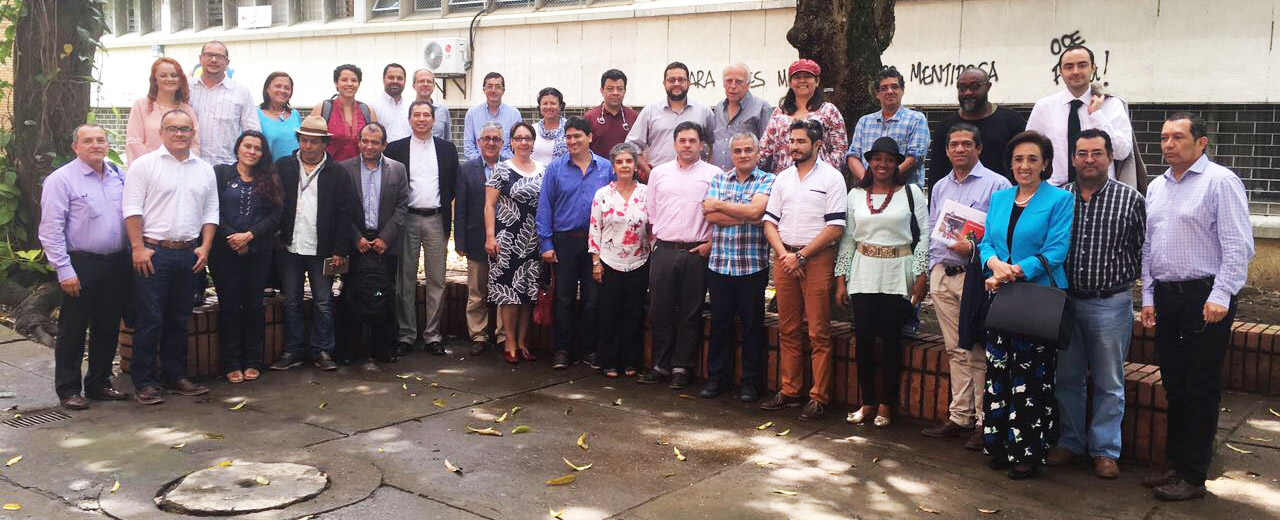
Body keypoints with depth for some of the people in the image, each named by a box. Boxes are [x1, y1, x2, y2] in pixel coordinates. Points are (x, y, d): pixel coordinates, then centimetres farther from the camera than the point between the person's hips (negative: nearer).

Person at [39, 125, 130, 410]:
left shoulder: (121, 176, 9)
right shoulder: (61, 180, -6)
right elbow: (51, 230, -9)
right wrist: (65, 271, -13)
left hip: (116, 265, 5)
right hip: (81, 266, -5)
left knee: (108, 328, 13)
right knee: (73, 330, 3)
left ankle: (99, 383, 26)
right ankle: (68, 389, 14)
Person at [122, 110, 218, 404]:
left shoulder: (204, 170, 12)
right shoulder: (144, 165, -2)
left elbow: (210, 212, 13)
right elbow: (132, 209, -7)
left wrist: (205, 247, 3)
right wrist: (138, 247, -13)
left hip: (188, 254, 5)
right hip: (153, 252, -5)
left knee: (179, 319, 12)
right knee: (149, 319, -3)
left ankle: (174, 376, 22)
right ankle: (143, 382, 5)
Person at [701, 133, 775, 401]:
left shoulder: (768, 181, 1)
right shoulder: (719, 180, 11)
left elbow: (754, 210, -16)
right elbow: (709, 215, -3)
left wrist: (719, 205, -5)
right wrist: (746, 217, -12)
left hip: (752, 265, -3)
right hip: (719, 263, 3)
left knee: (752, 324, 4)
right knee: (719, 322, 10)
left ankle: (751, 381, 14)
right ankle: (716, 376, 21)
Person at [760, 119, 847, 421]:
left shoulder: (831, 177, -2)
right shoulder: (783, 178, 14)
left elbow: (836, 227, -9)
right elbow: (770, 222, 12)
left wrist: (801, 256, -11)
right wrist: (784, 254, -5)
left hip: (817, 258, -5)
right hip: (785, 258, 5)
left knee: (819, 333, -4)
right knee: (788, 330, 9)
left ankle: (819, 398, 2)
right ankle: (789, 391, 17)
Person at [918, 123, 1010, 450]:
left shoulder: (996, 185, -2)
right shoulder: (939, 188, 18)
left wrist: (973, 248, -18)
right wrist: (932, 268, 14)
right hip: (943, 276, 6)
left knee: (979, 353, -5)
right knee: (955, 350, 11)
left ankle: (984, 421, 3)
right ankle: (959, 417, 17)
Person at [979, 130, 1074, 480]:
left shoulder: (1060, 200, -2)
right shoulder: (999, 198, 15)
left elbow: (1055, 250, -10)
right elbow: (986, 242, 12)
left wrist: (1015, 273, -18)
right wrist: (995, 263, -11)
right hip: (1001, 300, 5)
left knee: (1031, 377, -3)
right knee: (998, 371, 7)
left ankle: (1028, 451, 6)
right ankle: (999, 445, 17)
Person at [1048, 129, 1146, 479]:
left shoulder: (1131, 200, -2)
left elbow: (1143, 251, 2)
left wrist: (1121, 280, -5)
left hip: (1110, 303, -2)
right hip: (1064, 301, 3)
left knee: (1109, 382, 6)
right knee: (1067, 377, 12)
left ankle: (1105, 450, 16)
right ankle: (1070, 442, 25)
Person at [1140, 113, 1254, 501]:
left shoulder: (1220, 182, -8)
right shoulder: (1156, 187, 14)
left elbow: (1238, 246, -13)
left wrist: (1220, 296, -18)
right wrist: (1148, 297, 16)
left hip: (1205, 298, -7)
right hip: (1165, 297, 7)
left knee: (1200, 390, -1)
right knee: (1174, 386, 13)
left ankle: (1193, 476, 8)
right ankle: (1176, 464, 24)